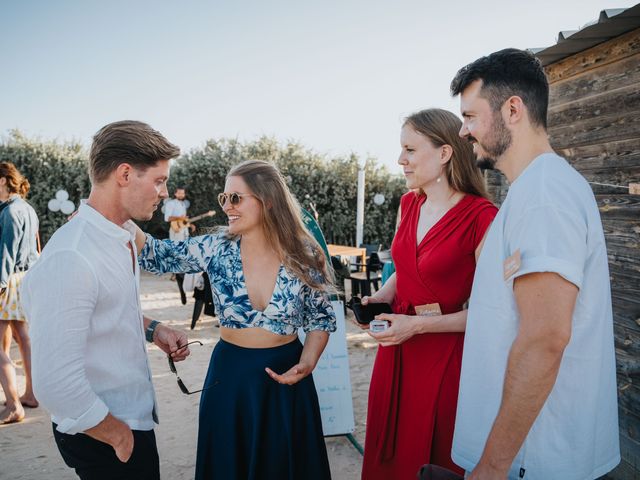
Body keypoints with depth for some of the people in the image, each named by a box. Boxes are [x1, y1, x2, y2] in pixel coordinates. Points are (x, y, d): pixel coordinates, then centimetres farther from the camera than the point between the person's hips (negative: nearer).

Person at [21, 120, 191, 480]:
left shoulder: (122, 239, 1)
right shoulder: (70, 258, -28)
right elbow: (56, 383, -29)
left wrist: (152, 329, 2)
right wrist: (119, 435, -16)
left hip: (134, 418, 8)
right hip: (101, 437, -8)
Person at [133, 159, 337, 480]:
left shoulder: (304, 255, -11)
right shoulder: (217, 249, -8)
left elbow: (321, 318, -2)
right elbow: (156, 255, -7)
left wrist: (307, 363, -16)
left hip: (286, 375, -1)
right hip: (230, 375, 1)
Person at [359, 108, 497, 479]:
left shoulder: (481, 217, -18)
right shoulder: (410, 203, 4)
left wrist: (419, 325, -19)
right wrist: (382, 296, 0)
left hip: (444, 353, -6)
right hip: (396, 345, 7)